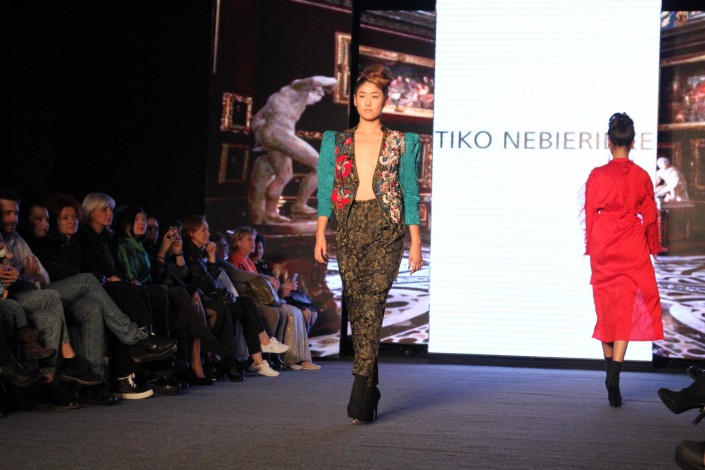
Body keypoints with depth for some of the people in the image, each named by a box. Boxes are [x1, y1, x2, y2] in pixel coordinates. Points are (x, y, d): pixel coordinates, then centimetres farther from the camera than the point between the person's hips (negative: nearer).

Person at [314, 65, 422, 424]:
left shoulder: (401, 142, 7)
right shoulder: (335, 141, 12)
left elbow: (410, 193, 6)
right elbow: (325, 191, 8)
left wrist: (416, 242, 0)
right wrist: (320, 234, -2)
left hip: (386, 227, -3)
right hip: (349, 227, 3)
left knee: (371, 304, -16)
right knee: (355, 307, 3)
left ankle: (361, 396, -19)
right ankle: (371, 389, 15)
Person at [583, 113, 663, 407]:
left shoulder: (597, 176, -2)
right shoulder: (641, 176, -1)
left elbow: (589, 214, 2)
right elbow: (650, 216, 6)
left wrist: (591, 248, 13)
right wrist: (653, 247, 19)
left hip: (603, 246, 1)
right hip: (632, 249, -1)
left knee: (606, 307, 13)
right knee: (627, 308, -2)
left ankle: (610, 367, 23)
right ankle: (615, 373, -16)